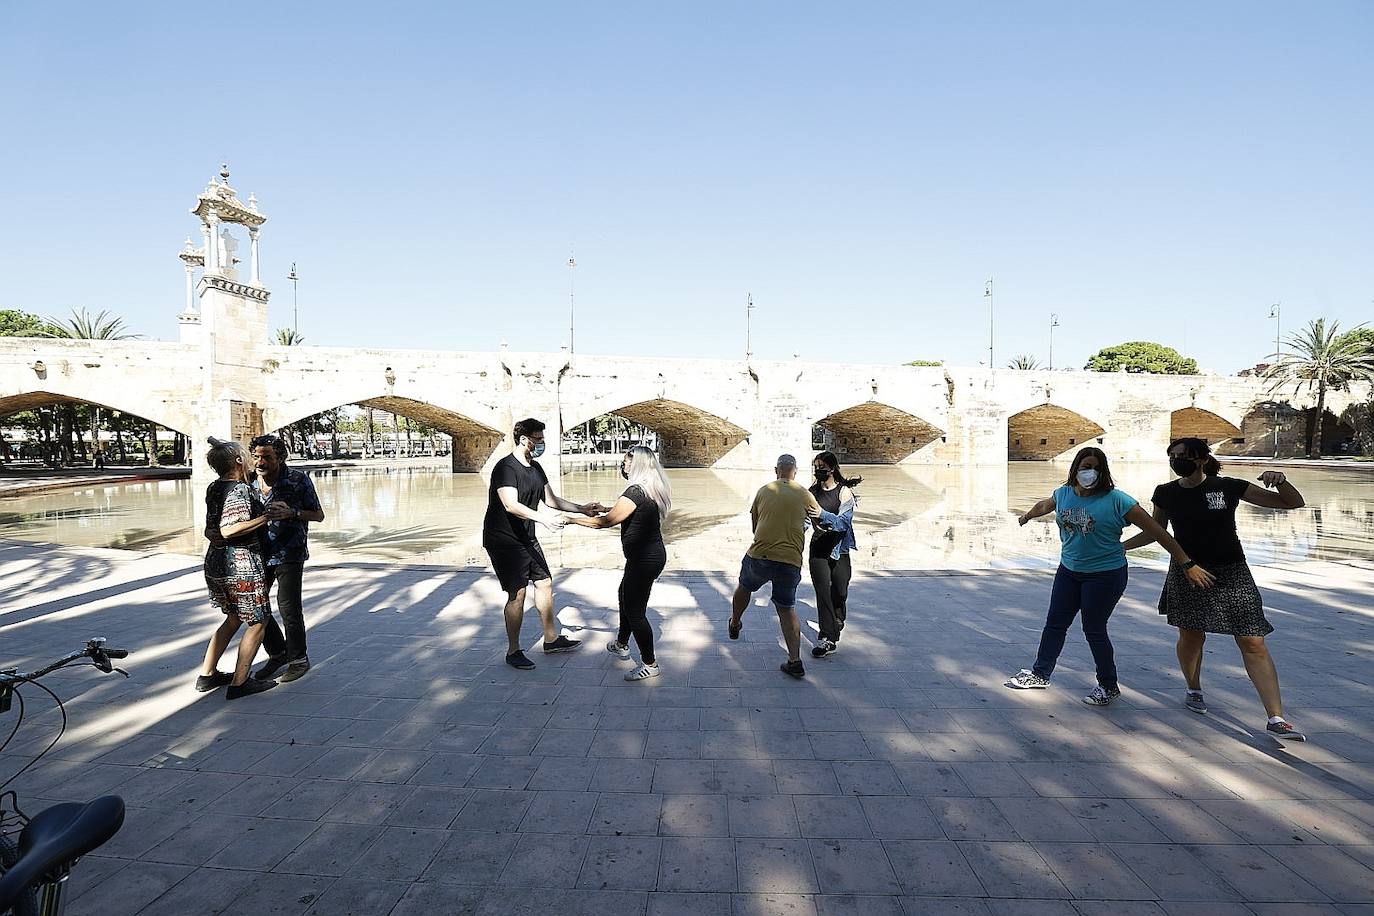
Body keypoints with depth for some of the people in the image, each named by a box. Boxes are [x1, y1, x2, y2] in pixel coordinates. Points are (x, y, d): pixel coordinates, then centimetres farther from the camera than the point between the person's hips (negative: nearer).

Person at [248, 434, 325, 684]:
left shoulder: (298, 479, -10)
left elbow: (318, 515, -6)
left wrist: (291, 512, -22)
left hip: (289, 553, -5)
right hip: (260, 552, 6)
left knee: (288, 607, -6)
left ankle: (298, 659, 14)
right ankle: (277, 653, 27)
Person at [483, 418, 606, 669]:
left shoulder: (535, 468, 9)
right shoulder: (506, 468, -20)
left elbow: (551, 499, 14)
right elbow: (511, 505, -33)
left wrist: (583, 509, 6)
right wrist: (543, 519, -45)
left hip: (526, 538, 9)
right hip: (503, 540, -9)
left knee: (544, 583, 12)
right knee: (517, 593, -8)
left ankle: (551, 639, 25)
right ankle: (513, 651, 7)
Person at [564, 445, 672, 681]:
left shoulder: (636, 491, -22)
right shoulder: (652, 489, 6)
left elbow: (606, 522, -17)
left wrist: (572, 519, -8)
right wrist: (607, 510, 18)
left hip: (643, 558, -10)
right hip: (653, 554, 10)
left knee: (635, 610, 1)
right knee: (626, 595, 27)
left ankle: (650, 664, 11)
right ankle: (621, 644, 44)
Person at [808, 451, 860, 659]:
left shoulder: (844, 491, -7)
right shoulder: (812, 492, 4)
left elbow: (843, 522, -20)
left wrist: (820, 513, -31)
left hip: (839, 549, -1)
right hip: (818, 548, 2)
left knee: (840, 591, 9)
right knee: (823, 592, -9)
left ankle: (836, 621, 40)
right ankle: (829, 639, -9)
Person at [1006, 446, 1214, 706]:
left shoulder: (1116, 500, -17)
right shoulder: (1063, 493, -2)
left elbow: (1158, 532, -15)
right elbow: (1044, 505, 23)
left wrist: (1187, 565, -16)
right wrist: (1027, 516, 42)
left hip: (1105, 575, -5)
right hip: (1069, 570, 5)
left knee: (1094, 630, 3)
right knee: (1054, 623, 10)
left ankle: (1109, 687, 23)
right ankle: (1040, 674, 25)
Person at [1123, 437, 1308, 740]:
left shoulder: (1229, 487, -8)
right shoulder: (1166, 494, 0)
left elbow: (1294, 502, -3)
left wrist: (1280, 481, -23)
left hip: (1231, 573, -2)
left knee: (1253, 643, -5)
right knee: (1191, 635, 9)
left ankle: (1276, 718, -2)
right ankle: (1194, 690, 34)